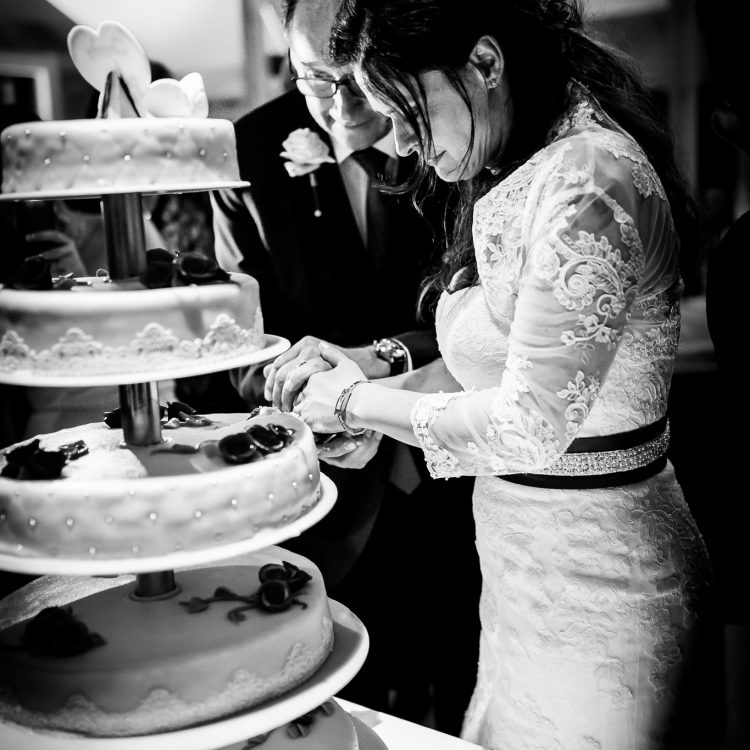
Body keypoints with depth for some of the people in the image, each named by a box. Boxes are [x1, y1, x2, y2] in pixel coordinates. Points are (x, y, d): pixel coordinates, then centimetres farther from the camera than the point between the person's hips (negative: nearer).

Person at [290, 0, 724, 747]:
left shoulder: (587, 177, -21)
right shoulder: (517, 178, 6)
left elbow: (530, 426, -23)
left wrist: (361, 401, -13)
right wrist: (378, 385, 0)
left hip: (594, 587, -8)